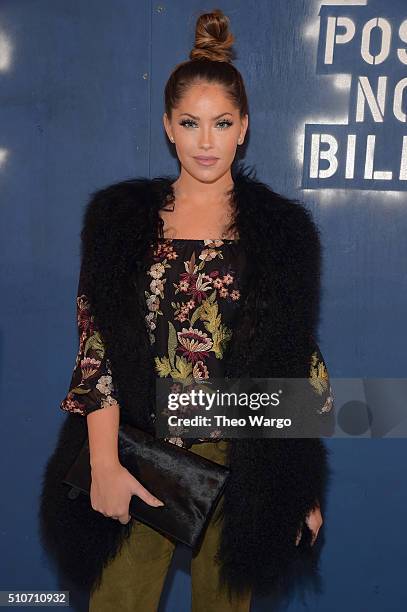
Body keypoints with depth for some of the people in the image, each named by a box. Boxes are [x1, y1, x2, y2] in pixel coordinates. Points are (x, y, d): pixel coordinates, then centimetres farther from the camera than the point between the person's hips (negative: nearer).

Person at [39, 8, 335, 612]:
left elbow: (299, 362, 3)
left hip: (241, 460, 1)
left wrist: (306, 487, 2)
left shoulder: (281, 229, 2)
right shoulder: (120, 216, 2)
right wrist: (104, 463, -11)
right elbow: (97, 344, -3)